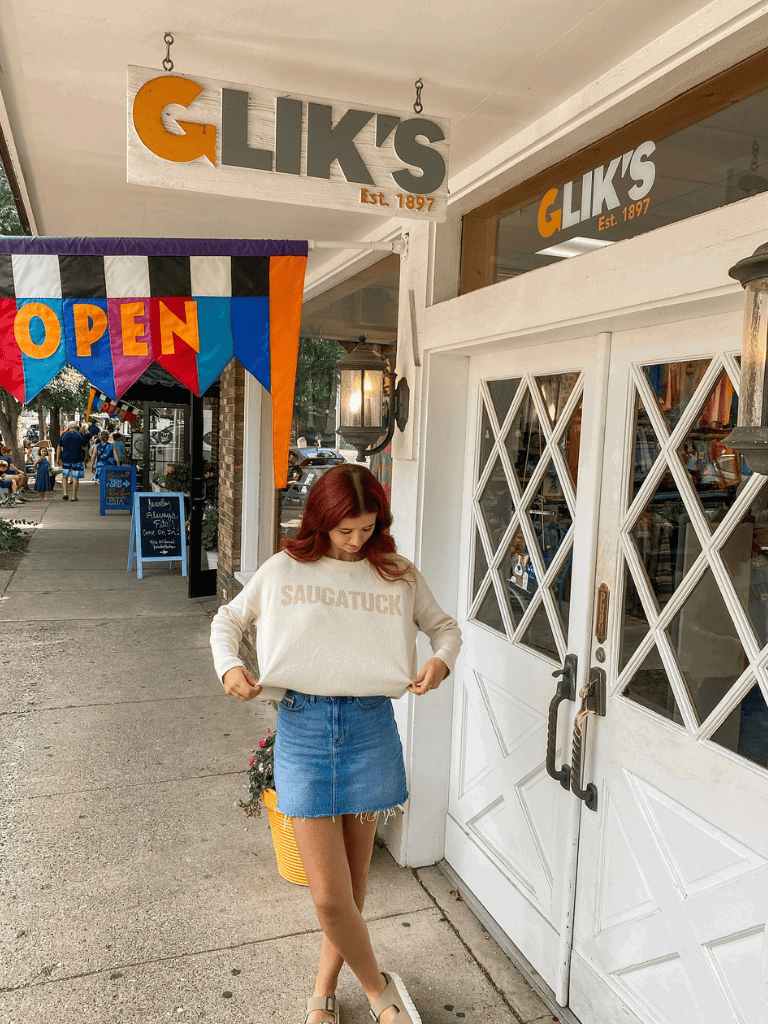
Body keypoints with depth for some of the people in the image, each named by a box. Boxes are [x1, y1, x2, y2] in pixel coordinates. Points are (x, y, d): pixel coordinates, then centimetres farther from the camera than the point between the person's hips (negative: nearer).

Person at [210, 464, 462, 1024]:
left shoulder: (398, 576, 1)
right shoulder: (284, 570, -1)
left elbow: (445, 625, 14)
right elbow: (227, 620, 13)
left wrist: (442, 659, -7)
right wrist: (229, 665, -6)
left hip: (370, 729, 1)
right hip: (302, 728, -1)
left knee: (353, 882, 15)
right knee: (330, 896, -1)